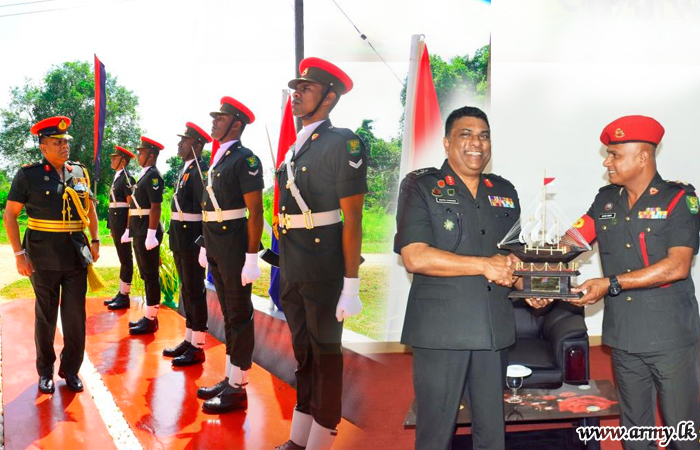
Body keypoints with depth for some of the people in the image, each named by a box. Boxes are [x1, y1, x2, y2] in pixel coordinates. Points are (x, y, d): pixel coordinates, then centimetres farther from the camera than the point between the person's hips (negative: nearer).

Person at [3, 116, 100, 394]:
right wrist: (19, 254, -11)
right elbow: (10, 215, -4)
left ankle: (71, 370, 20)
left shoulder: (79, 172, 6)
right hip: (44, 257, -3)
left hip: (76, 256, 3)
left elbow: (90, 208, 18)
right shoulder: (29, 175, -6)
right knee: (45, 317, 9)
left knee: (76, 316, 5)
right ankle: (45, 372, 23)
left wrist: (95, 240, 8)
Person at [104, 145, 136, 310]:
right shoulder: (117, 177, 17)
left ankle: (124, 297, 1)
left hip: (123, 223, -10)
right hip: (116, 223, 10)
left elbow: (131, 204, -16)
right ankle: (121, 293, 19)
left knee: (126, 259, -4)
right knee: (123, 259, 13)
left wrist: (128, 228, -20)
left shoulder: (127, 178, -12)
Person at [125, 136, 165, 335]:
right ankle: (149, 317, 20)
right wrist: (130, 230, 21)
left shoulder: (153, 175, -13)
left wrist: (151, 235, -23)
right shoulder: (144, 175, 17)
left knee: (151, 276, -4)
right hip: (139, 233, 10)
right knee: (146, 276, 13)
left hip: (148, 233, -10)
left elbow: (155, 207, -19)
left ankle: (151, 320, 1)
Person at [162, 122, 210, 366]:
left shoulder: (199, 171, -14)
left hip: (193, 241, -9)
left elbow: (207, 208, -19)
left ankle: (197, 348, 4)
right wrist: (175, 239, 15)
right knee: (187, 291, 15)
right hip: (180, 242, 9)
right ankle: (189, 340, 24)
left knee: (195, 292, -3)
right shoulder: (185, 169, 15)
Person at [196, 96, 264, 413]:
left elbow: (255, 212, -16)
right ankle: (229, 379, 24)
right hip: (217, 251, 9)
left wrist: (252, 257, -20)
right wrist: (206, 247, 18)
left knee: (239, 317, -1)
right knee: (229, 315, 15)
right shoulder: (217, 161, 15)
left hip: (235, 252, -9)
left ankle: (237, 389, 7)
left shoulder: (245, 159, -12)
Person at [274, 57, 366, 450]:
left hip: (324, 273, -7)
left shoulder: (343, 143, -11)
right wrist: (283, 268, 12)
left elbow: (353, 220, -14)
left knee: (326, 354, 5)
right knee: (303, 351, 16)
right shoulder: (294, 150, 12)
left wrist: (351, 286, -17)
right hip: (292, 271, 7)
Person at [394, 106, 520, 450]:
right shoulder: (420, 186, -1)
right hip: (441, 329, -4)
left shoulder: (504, 191, 15)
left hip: (494, 328, 5)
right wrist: (484, 265, -13)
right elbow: (414, 257, -12)